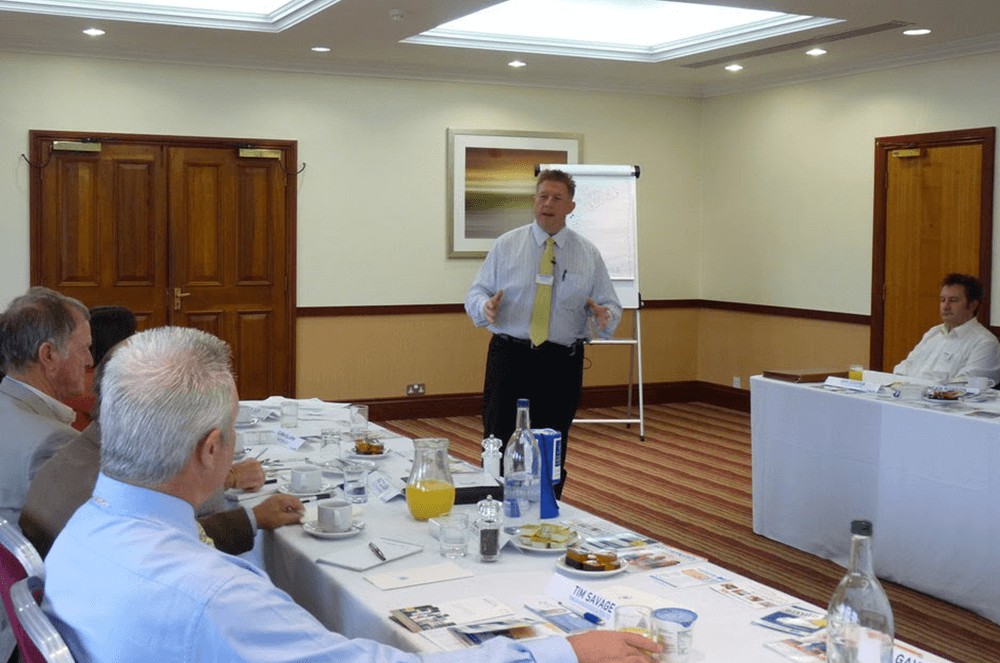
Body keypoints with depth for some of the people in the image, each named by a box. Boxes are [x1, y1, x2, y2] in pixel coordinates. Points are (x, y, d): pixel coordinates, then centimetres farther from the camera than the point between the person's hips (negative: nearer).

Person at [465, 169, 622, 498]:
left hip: (562, 365, 1)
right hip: (510, 359, -1)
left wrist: (604, 316, -18)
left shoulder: (589, 255, 7)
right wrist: (485, 306, -19)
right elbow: (475, 294, 5)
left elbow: (611, 306, 6)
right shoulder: (506, 245, 6)